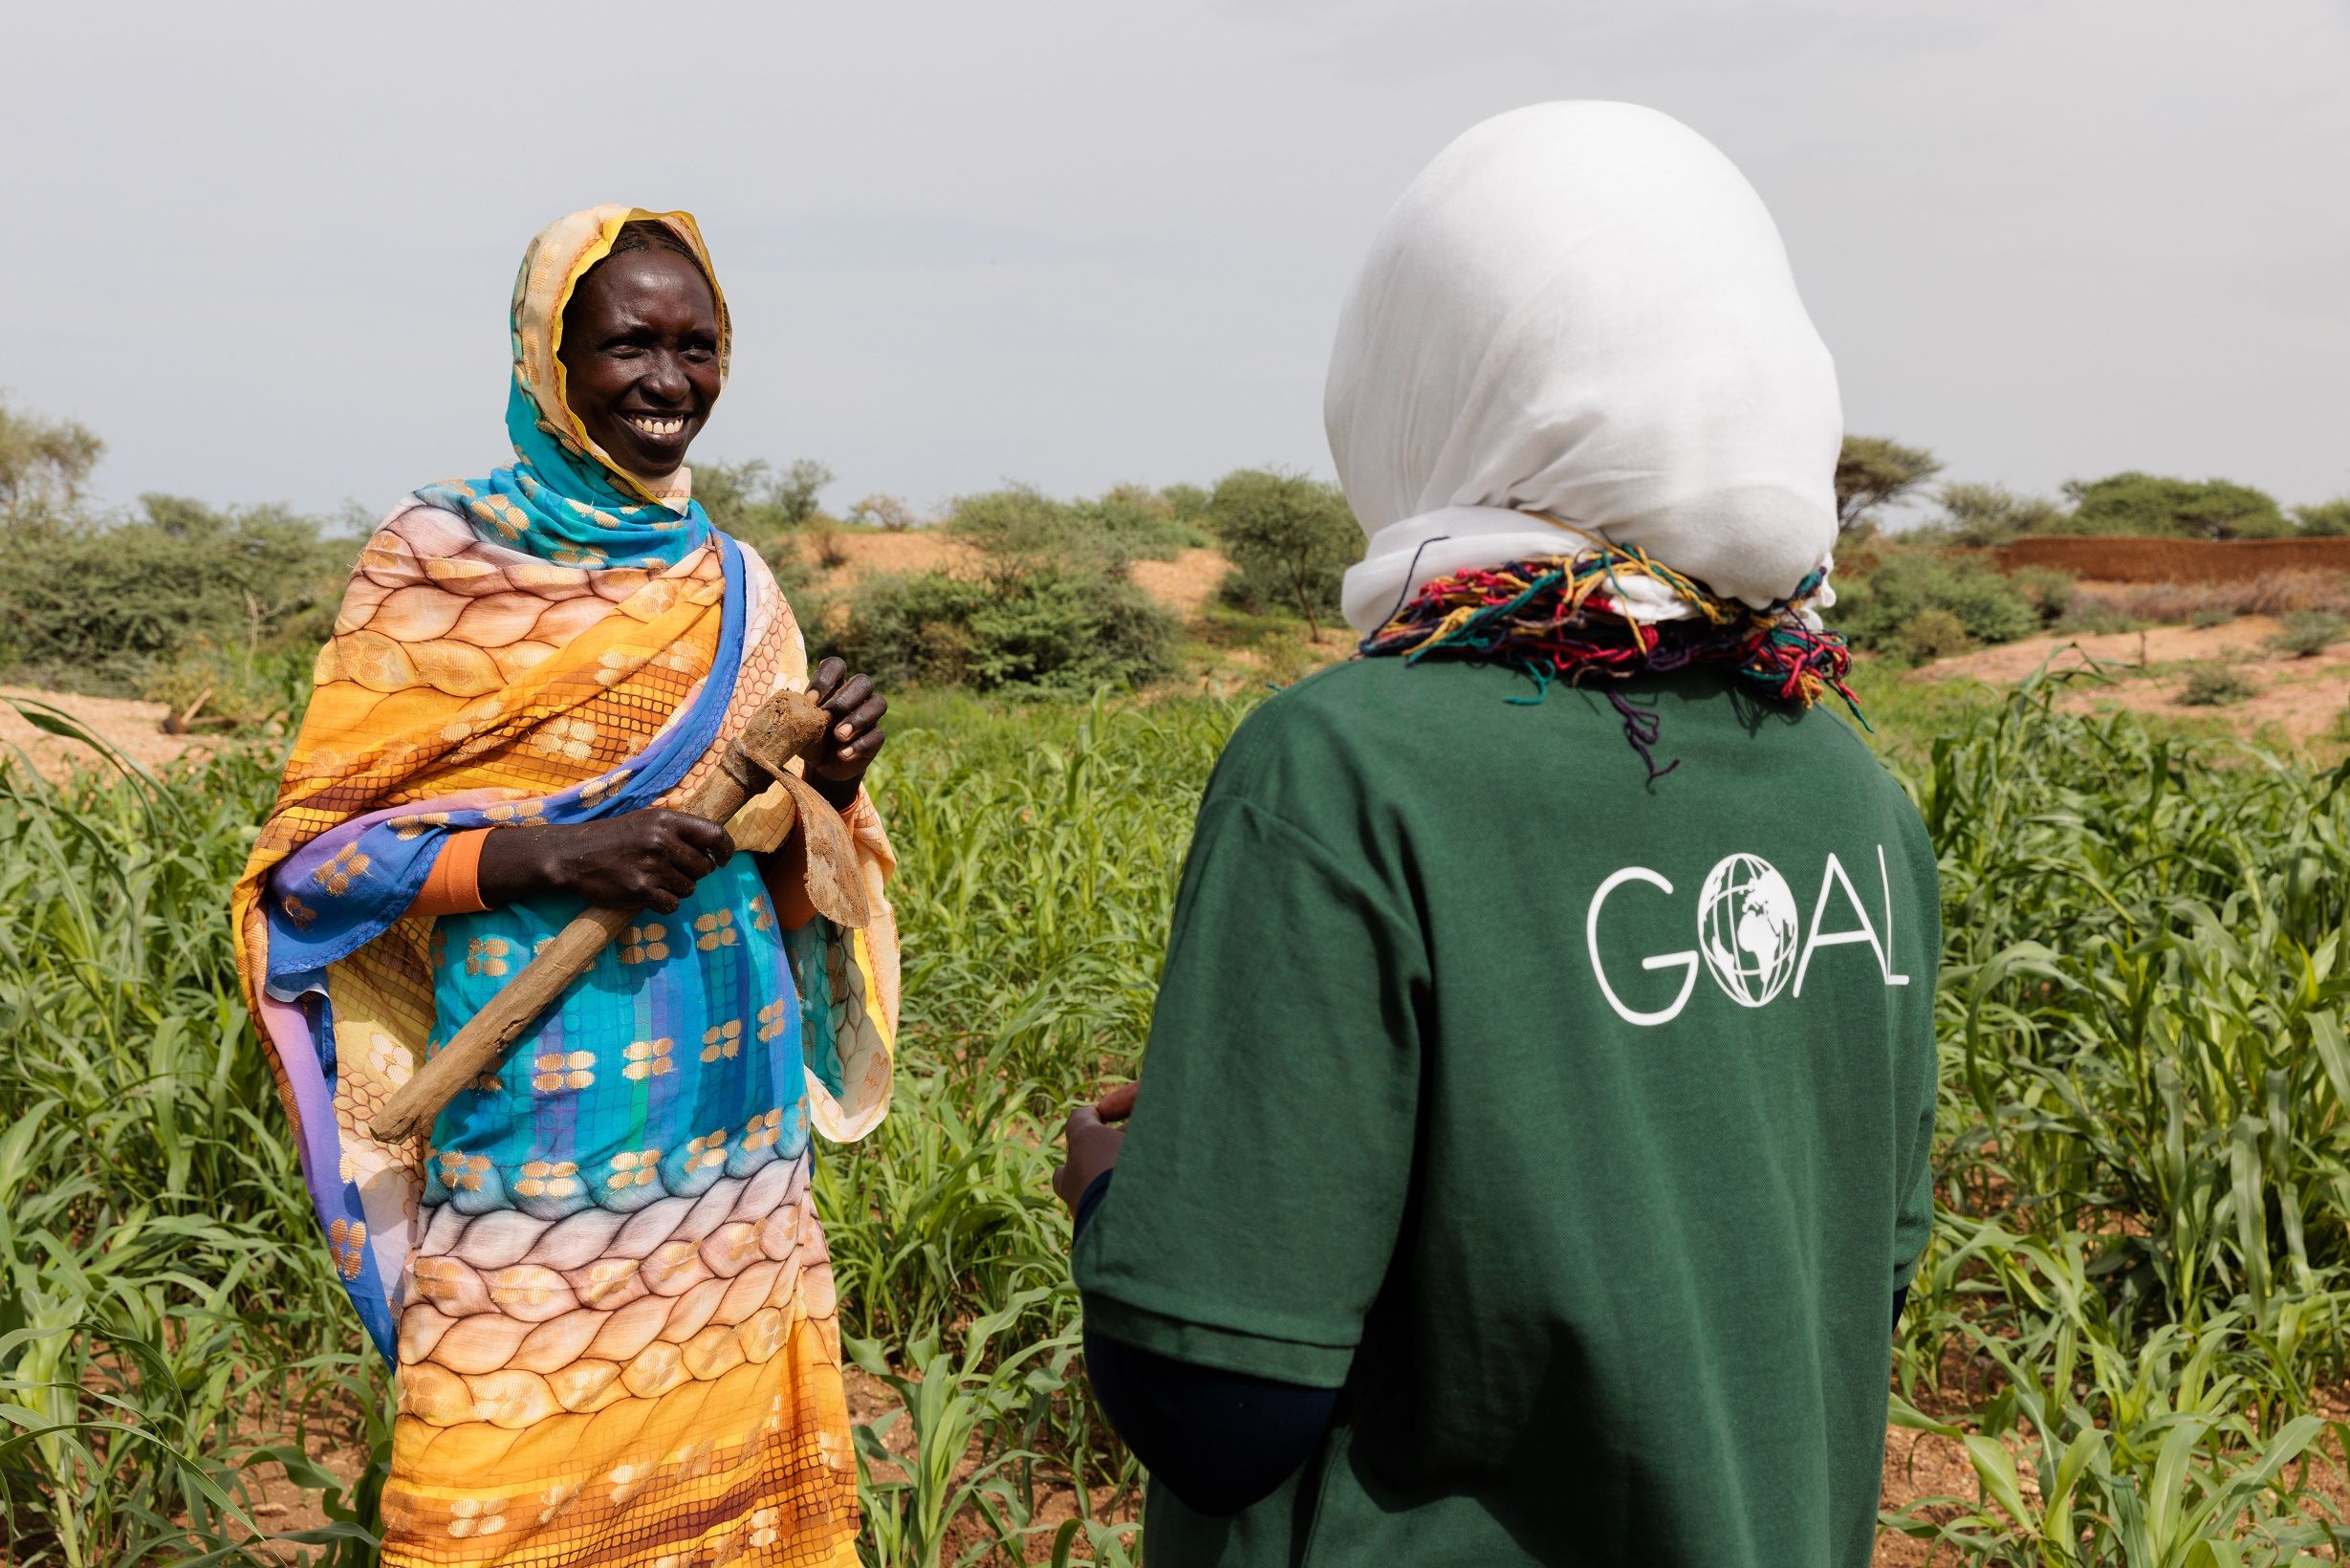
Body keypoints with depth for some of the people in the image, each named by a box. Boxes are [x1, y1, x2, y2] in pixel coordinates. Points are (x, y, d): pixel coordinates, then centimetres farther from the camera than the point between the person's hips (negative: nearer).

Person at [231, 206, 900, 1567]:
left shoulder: (732, 585, 8)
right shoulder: (437, 563, -5)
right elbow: (313, 857, -5)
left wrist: (830, 787, -9)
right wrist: (552, 855, -19)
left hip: (731, 1131, 4)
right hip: (537, 1132, -4)